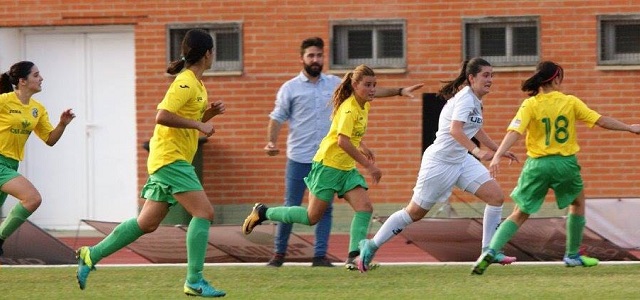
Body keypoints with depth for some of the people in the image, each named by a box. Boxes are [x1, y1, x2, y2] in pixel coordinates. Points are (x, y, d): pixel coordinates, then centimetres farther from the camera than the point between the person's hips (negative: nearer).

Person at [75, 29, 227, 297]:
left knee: (147, 223, 9)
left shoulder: (196, 84, 17)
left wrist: (209, 114, 10)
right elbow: (162, 116, -25)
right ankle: (194, 281, -15)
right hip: (171, 158, -10)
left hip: (168, 160, 10)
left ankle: (91, 255, 16)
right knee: (204, 212, -14)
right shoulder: (185, 83, -14)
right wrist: (199, 124, -21)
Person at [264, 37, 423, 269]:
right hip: (299, 158, -3)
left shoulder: (335, 83, 8)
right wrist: (271, 142, -17)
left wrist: (399, 91, 7)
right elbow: (277, 118, -1)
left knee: (325, 208, 1)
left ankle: (320, 256, 6)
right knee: (291, 207, -1)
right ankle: (279, 254, 11)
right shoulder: (290, 88, 0)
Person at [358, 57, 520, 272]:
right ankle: (371, 246, 16)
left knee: (496, 196, -5)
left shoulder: (475, 101, 9)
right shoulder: (465, 98, -19)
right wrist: (476, 151, -47)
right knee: (415, 212, 1)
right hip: (440, 162, -9)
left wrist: (498, 150, 34)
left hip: (461, 161, 9)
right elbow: (455, 130, -35)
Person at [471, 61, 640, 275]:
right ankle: (572, 255, 32)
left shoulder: (530, 105, -4)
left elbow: (515, 132, -17)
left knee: (520, 214, 9)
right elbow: (602, 121, 2)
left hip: (537, 165, 0)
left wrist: (497, 156, -23)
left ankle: (491, 251, -11)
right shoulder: (571, 102, -1)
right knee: (577, 203, 27)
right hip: (565, 163, 0)